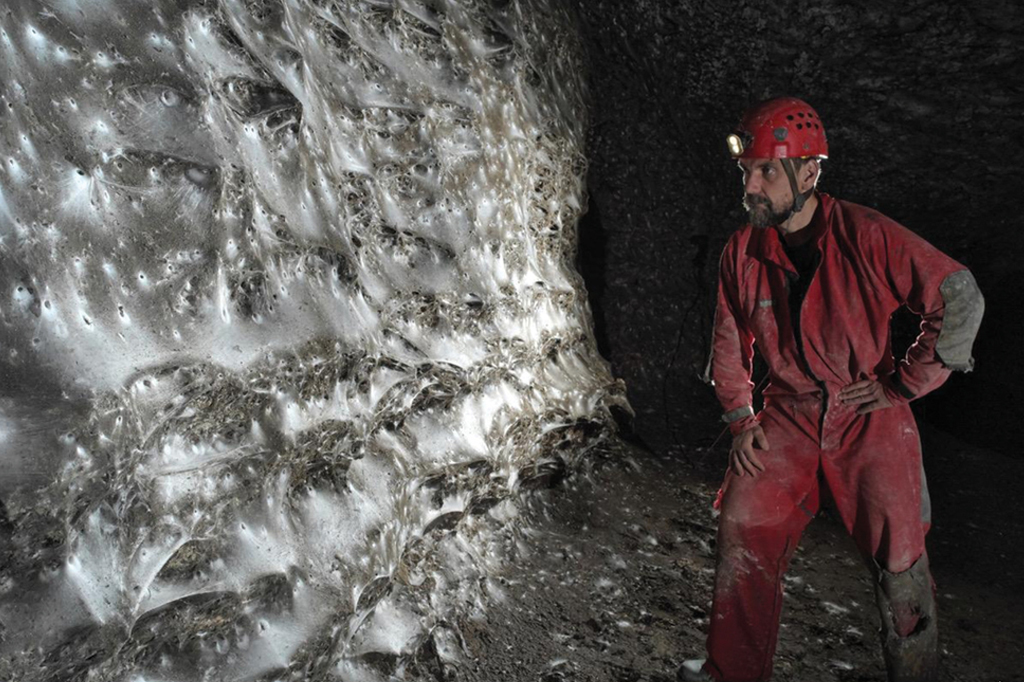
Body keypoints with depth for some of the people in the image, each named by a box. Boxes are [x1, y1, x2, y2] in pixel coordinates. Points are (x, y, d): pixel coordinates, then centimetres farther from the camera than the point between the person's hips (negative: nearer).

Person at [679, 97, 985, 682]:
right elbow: (730, 342, 9)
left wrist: (903, 384, -10)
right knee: (743, 535, 2)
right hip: (788, 420, 3)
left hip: (870, 420, -3)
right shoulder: (743, 253, -3)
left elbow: (961, 299, -11)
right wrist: (741, 418, 3)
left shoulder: (867, 236, -16)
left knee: (900, 560, 4)